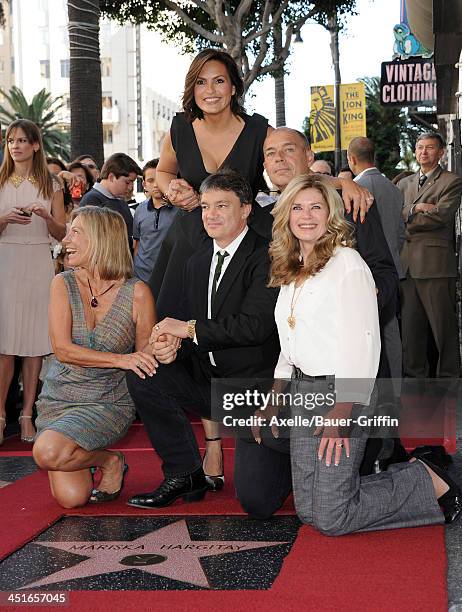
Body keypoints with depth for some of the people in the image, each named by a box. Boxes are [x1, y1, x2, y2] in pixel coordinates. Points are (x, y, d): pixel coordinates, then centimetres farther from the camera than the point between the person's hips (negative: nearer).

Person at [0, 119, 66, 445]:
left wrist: (45, 215, -11)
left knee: (35, 344, 0)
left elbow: (61, 233, 8)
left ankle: (27, 414, 6)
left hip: (38, 266, 1)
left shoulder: (51, 185, 9)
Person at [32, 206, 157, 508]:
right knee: (71, 497, -13)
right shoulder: (63, 284, -2)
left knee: (48, 452, -30)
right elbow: (63, 349, -11)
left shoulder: (137, 292, -7)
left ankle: (110, 462, 1)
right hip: (59, 397, 3)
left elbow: (147, 356, 0)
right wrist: (120, 359, -20)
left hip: (110, 402, -3)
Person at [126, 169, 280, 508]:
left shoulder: (265, 256, -13)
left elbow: (255, 325, -24)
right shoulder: (197, 263, 13)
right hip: (206, 381, 7)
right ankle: (185, 474, -4)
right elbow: (190, 330, 13)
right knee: (141, 375, -14)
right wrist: (173, 346, -13)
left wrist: (188, 329, -17)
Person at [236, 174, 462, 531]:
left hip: (337, 392, -8)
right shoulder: (290, 272, 17)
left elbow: (362, 341, -16)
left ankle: (428, 482, 3)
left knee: (331, 520, -11)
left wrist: (342, 410, -21)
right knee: (310, 510, 5)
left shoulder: (346, 262, -8)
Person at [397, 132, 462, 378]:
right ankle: (414, 374, 14)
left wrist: (407, 220, -3)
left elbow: (441, 215, -10)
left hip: (436, 263, -5)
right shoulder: (404, 184, 21)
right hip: (407, 264, 5)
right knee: (410, 324, 7)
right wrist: (415, 208, -8)